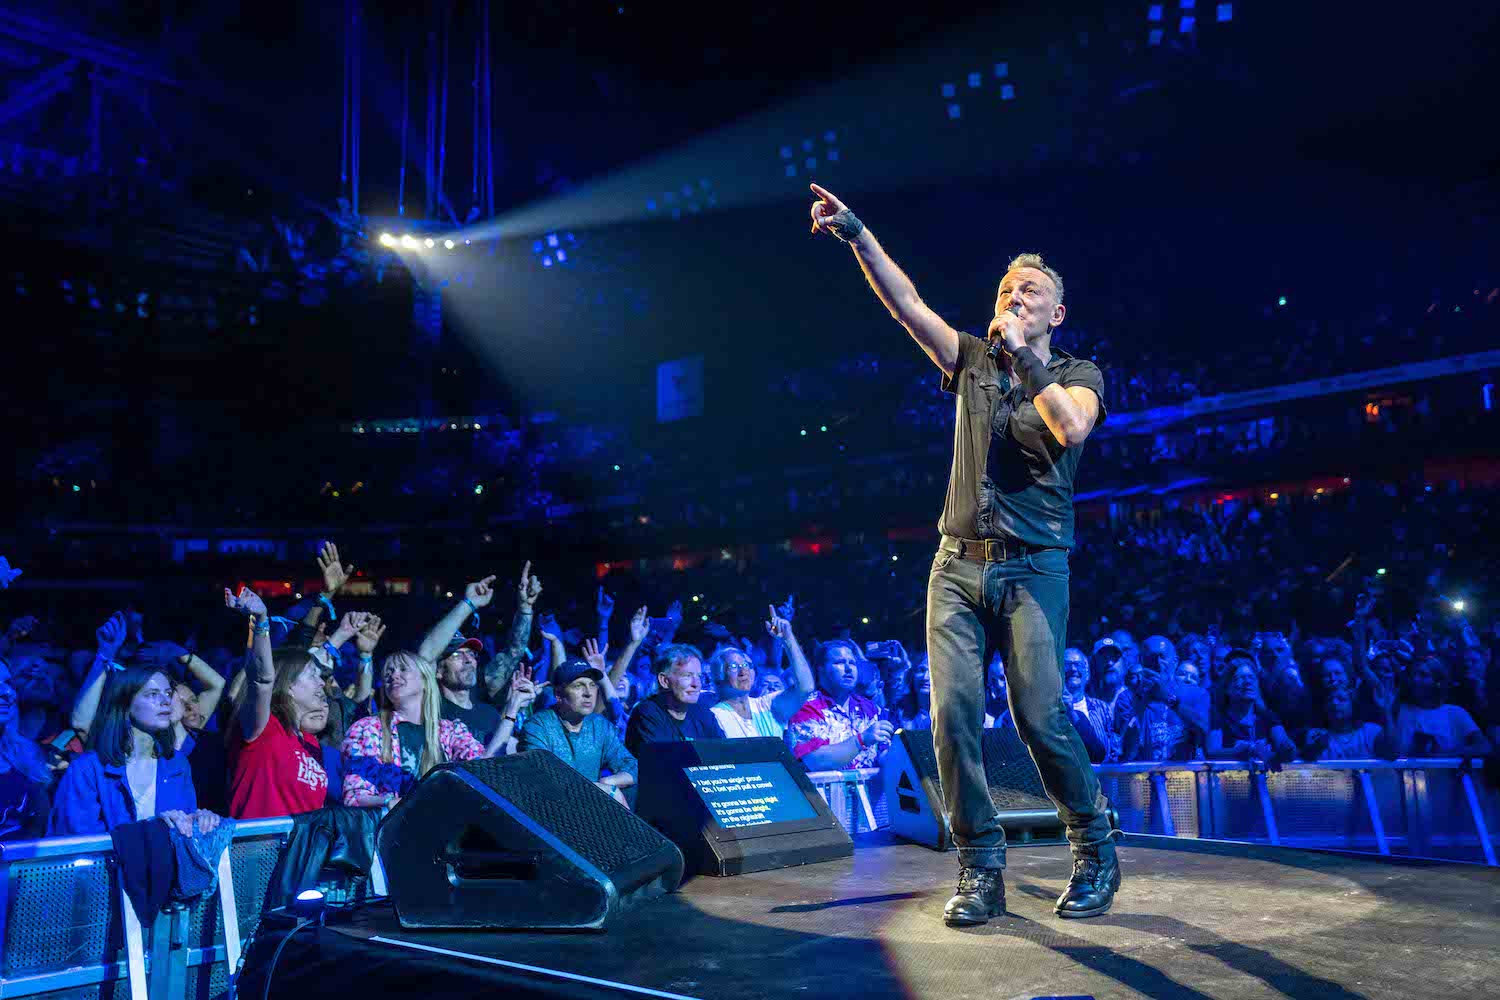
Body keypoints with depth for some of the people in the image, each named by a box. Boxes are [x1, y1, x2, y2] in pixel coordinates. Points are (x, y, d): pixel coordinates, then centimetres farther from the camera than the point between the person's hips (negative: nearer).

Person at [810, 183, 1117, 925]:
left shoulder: (1077, 375, 7)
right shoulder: (974, 361, 15)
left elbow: (1071, 427, -16)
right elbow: (906, 304, 6)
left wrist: (1023, 357, -11)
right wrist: (855, 232, -3)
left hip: (1032, 569, -3)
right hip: (958, 564, 3)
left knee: (1040, 716, -9)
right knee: (953, 714, -6)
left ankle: (1096, 851, 14)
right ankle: (981, 870, 5)